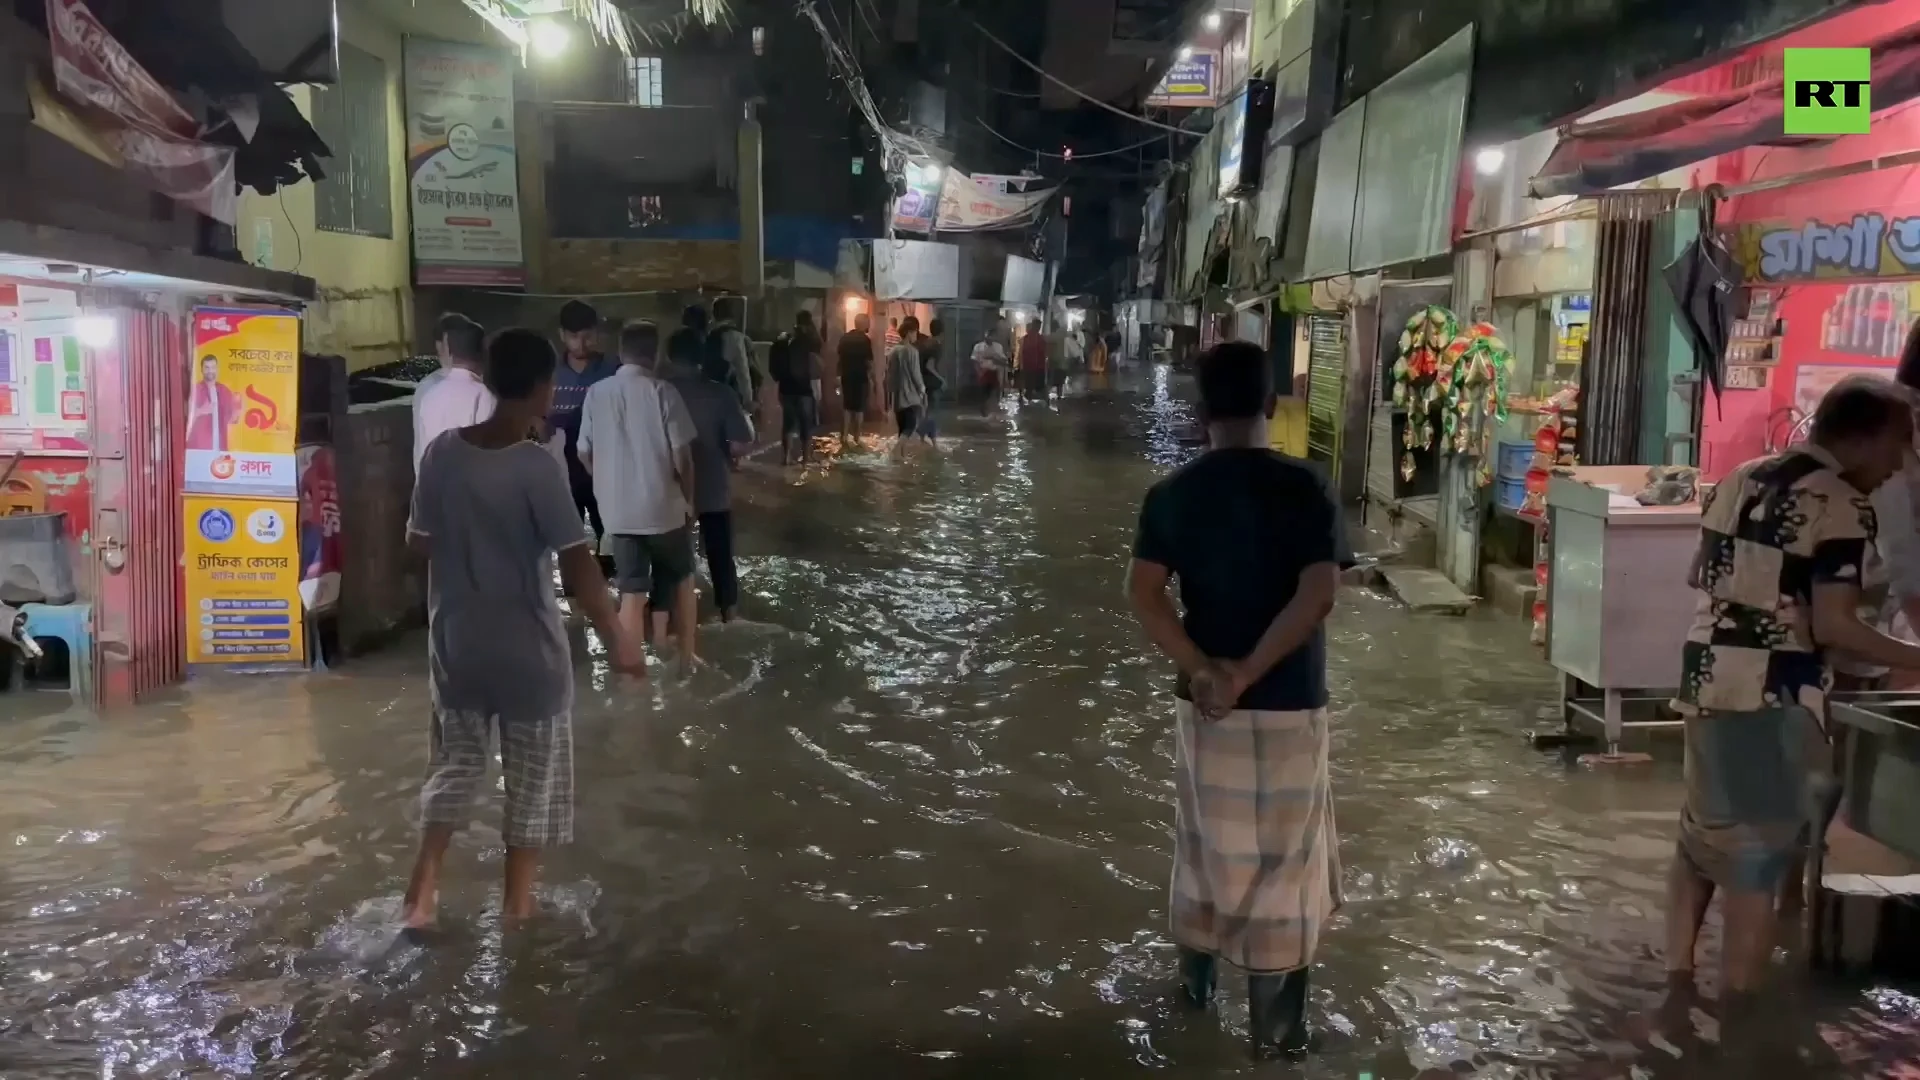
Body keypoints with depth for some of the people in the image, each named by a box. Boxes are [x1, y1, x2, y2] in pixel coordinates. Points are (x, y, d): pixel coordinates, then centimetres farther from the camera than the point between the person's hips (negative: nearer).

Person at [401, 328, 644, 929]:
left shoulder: (442, 452, -5)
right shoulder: (538, 468, -20)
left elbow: (418, 543, 4)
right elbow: (577, 565, -22)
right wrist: (616, 640, -14)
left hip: (456, 644, 5)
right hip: (527, 652, -5)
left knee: (455, 765, 21)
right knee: (534, 779, 12)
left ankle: (423, 891, 20)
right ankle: (516, 905, 23)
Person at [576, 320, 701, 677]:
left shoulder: (596, 393, -1)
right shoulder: (662, 392, -11)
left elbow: (585, 454, 6)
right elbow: (682, 457, -12)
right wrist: (689, 499, 3)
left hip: (618, 509, 2)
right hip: (664, 506, -2)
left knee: (632, 592, 8)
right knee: (682, 580, 18)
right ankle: (686, 657, 25)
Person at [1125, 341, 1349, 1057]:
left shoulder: (1172, 494, -3)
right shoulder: (1303, 487, -11)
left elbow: (1142, 592, -14)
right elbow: (1318, 594, -22)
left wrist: (1202, 669, -16)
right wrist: (1248, 671, -19)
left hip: (1202, 702, 3)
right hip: (1287, 705, -3)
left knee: (1206, 841, 21)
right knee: (1280, 855, 8)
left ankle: (1196, 979, 38)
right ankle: (1273, 1024, 18)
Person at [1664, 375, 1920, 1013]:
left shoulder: (1741, 479, 11)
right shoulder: (1843, 504, -12)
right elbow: (1834, 626, -19)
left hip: (1707, 678, 8)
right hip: (1774, 694, -7)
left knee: (1703, 832, 18)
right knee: (1760, 851, 2)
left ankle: (1677, 976, 26)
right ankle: (1735, 1010, 8)